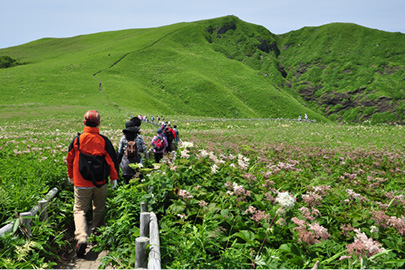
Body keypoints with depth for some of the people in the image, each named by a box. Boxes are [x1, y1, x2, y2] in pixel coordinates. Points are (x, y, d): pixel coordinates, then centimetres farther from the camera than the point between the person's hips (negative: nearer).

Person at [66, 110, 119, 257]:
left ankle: (81, 237, -16)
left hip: (82, 183, -1)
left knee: (80, 209, 3)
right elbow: (112, 160, 0)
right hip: (101, 183, 1)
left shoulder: (77, 140, -5)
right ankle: (96, 232, 32)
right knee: (99, 208, 20)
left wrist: (71, 176, 23)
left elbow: (69, 159, 7)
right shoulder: (104, 141, -5)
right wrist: (114, 178, 12)